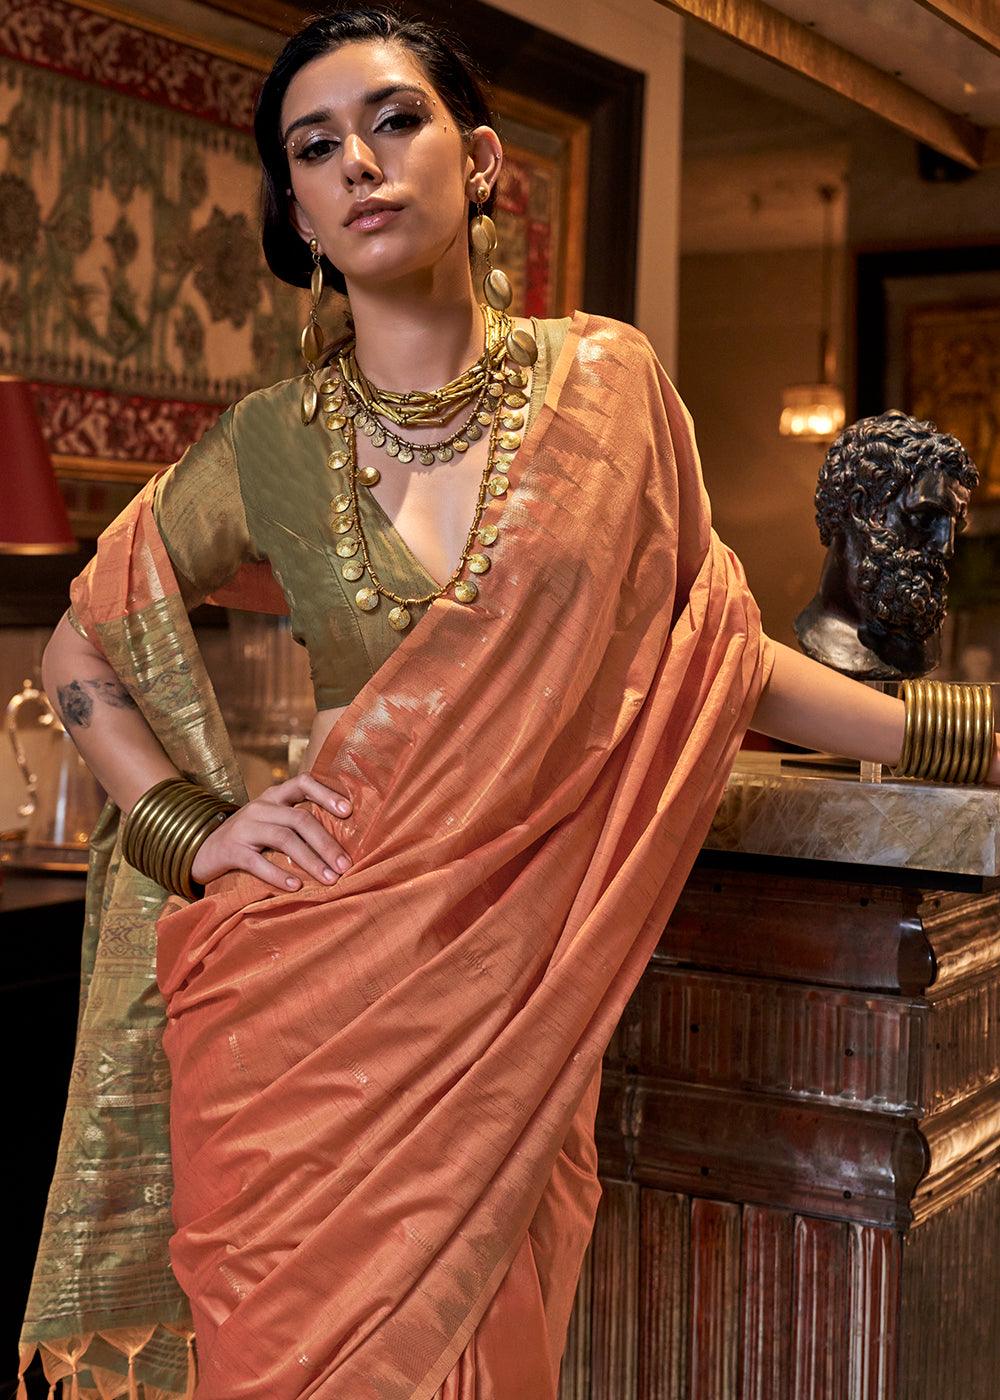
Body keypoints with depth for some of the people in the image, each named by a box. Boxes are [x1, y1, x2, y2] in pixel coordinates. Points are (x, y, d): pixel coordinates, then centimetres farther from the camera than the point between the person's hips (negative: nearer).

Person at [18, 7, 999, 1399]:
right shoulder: (271, 445, 2)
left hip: (514, 997, 0)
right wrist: (194, 832, 0)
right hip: (314, 980, 0)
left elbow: (710, 646, 9)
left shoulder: (608, 385, 2)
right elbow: (81, 644, 13)